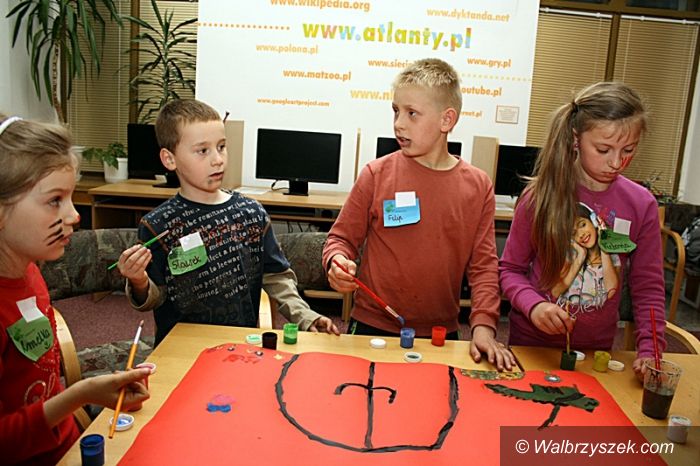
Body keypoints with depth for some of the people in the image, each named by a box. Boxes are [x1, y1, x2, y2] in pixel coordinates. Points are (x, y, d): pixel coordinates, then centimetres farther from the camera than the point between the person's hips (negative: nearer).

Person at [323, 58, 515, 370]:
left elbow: (483, 264, -1)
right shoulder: (376, 175, -7)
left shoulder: (478, 187, -2)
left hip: (441, 334, 2)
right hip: (373, 328, -1)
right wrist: (338, 262, -20)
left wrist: (483, 326, -10)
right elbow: (342, 237, 1)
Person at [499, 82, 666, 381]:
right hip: (531, 342, -2)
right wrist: (533, 305, -25)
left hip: (597, 346, 2)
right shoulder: (541, 196, -14)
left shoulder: (641, 205, -8)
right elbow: (511, 269, -7)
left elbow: (648, 287, -2)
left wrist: (650, 350, -14)